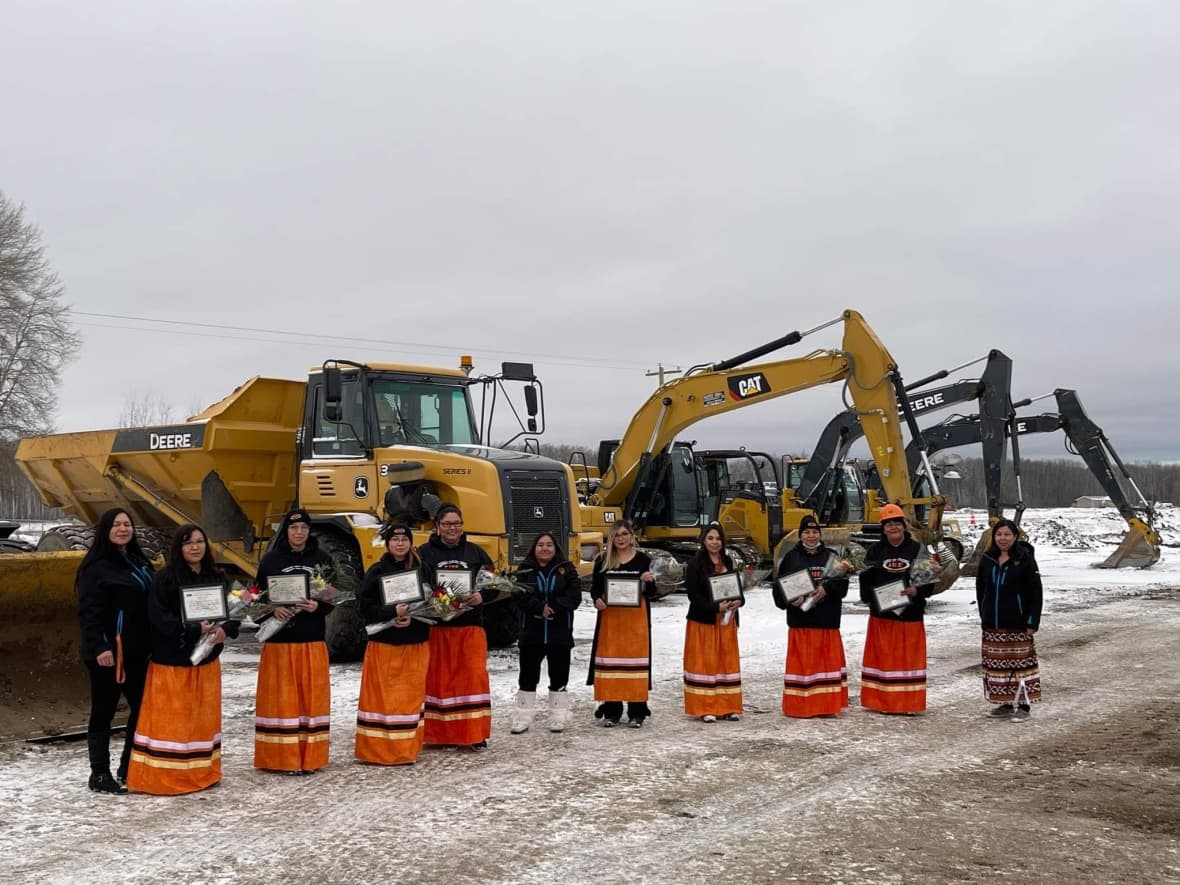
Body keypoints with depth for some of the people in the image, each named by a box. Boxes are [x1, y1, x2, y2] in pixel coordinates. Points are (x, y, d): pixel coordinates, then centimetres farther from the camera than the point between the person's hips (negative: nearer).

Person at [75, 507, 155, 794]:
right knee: (104, 711, 1)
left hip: (137, 651, 8)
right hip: (108, 652, -8)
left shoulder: (138, 562, 14)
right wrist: (100, 647, -23)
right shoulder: (97, 566, -9)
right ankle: (99, 774, 10)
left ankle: (129, 767, 24)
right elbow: (89, 611, -15)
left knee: (142, 706, 12)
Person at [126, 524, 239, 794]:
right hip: (171, 660, -5)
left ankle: (201, 774, 21)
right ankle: (162, 777, 4)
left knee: (203, 717, 11)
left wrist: (224, 629, -15)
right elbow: (158, 617, -17)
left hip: (206, 660, 5)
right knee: (170, 719, -2)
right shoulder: (164, 578, -8)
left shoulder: (217, 577, 7)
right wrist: (194, 629, -23)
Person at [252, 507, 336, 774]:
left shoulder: (322, 559, 4)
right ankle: (282, 758, 6)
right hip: (279, 640, -1)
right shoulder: (271, 560, 1)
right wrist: (273, 609, -15)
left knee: (311, 696, 4)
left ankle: (310, 757, 12)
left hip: (313, 641, 1)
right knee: (281, 697, 0)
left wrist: (317, 607, -15)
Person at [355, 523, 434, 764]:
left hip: (415, 644, 2)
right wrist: (392, 613, -20)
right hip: (383, 643, -2)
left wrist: (413, 618, -14)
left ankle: (407, 749, 14)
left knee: (411, 695, 4)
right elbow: (364, 606, -6)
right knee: (382, 695, -2)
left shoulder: (423, 570, 5)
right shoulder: (376, 571, 0)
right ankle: (378, 749, 5)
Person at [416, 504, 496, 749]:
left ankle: (474, 733, 6)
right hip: (436, 626, -1)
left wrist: (482, 597, -10)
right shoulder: (424, 553, 3)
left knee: (474, 676, -3)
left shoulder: (475, 552, 9)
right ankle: (440, 733, 13)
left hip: (470, 626, 1)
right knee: (438, 678, 3)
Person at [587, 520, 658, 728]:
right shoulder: (603, 560, 7)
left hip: (636, 617, -1)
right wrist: (597, 600, -11)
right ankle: (611, 710, 10)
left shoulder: (642, 559, 4)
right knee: (610, 658, 1)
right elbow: (594, 587, 9)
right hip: (609, 616, 1)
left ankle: (637, 712, 6)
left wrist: (649, 581, -17)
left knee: (635, 657, -1)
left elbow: (651, 592, 5)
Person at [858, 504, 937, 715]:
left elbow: (930, 581, 2)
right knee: (882, 657, 4)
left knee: (910, 657, 2)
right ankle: (882, 702, 12)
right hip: (881, 615, 1)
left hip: (910, 616, -1)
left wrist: (917, 591, -16)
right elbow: (865, 579, 4)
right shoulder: (875, 550, 6)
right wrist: (871, 599, -12)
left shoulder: (917, 549, 3)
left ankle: (910, 703, 9)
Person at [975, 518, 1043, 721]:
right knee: (997, 664, 7)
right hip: (993, 624, 5)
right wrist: (984, 615, 11)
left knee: (1021, 662, -3)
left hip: (1017, 623, -5)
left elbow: (1035, 592, -8)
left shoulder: (1025, 559, -6)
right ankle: (1006, 702, 17)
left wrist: (1032, 621, -12)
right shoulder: (987, 559, 8)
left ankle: (1023, 704, 3)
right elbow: (980, 588, 16)